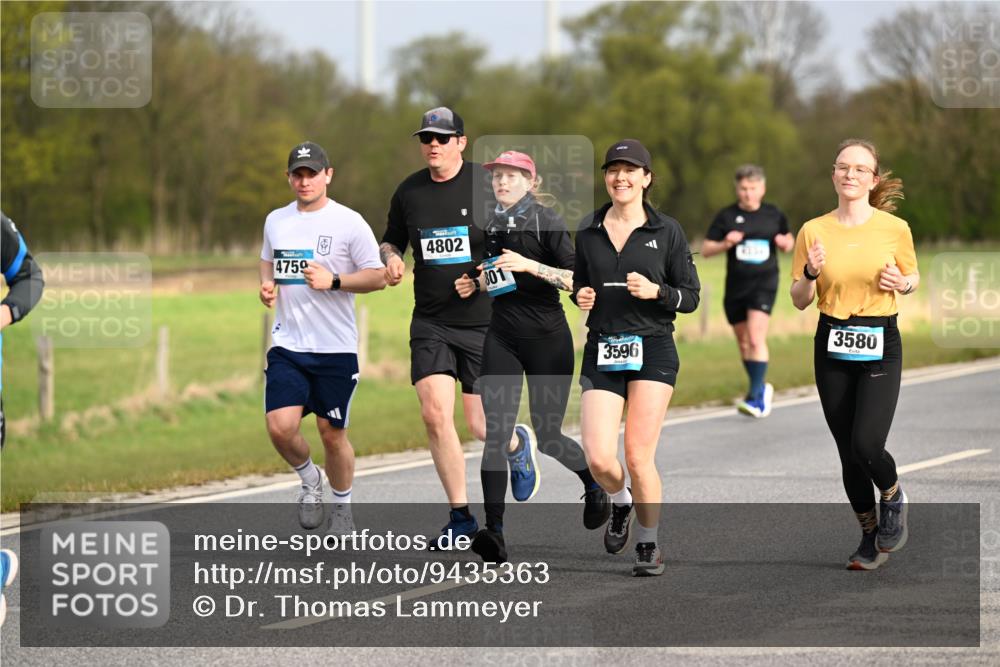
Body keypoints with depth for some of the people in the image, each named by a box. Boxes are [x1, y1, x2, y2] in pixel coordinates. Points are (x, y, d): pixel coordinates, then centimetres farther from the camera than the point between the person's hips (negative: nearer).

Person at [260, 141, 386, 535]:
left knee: (332, 432, 4)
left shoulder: (349, 222, -6)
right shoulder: (276, 221, 9)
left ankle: (342, 506, 26)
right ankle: (309, 481, 17)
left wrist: (333, 281, -19)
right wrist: (266, 286, 5)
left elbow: (377, 277, -5)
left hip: (336, 347, -3)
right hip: (287, 344, 3)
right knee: (280, 426, -12)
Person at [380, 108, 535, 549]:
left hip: (485, 321, -3)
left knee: (481, 426, -3)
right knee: (435, 414, -11)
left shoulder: (489, 185, -7)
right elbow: (391, 239, 21)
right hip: (431, 323, 3)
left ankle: (518, 443, 36)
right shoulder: (409, 192, 5)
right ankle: (461, 517, 2)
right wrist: (391, 258, -2)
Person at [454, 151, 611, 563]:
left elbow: (577, 279, -15)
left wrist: (529, 265, -25)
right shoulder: (493, 225, 10)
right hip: (502, 337, 4)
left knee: (546, 436, 5)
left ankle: (595, 482, 38)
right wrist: (475, 285, 5)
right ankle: (494, 532, -16)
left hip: (547, 339, -4)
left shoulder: (545, 221, -8)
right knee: (495, 432, -11)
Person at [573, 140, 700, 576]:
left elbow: (691, 297, 3)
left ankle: (648, 545, 14)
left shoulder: (667, 231, 1)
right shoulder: (588, 231, 8)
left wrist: (656, 291, -15)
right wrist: (580, 296, -2)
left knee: (639, 457, -7)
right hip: (602, 352, 2)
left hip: (653, 350, -2)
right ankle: (620, 504, 25)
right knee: (599, 459, -10)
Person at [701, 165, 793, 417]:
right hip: (736, 285, 3)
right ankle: (760, 388, 32)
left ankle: (756, 397, -17)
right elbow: (706, 249, 2)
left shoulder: (774, 215, 4)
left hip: (764, 283, -3)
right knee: (743, 342, 11)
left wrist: (786, 243, -4)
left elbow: (789, 241, 19)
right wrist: (726, 243, -16)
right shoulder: (726, 217, 2)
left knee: (756, 339, -17)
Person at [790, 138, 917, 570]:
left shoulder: (895, 228, -3)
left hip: (881, 345, -2)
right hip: (832, 346, 2)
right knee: (848, 452, 5)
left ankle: (893, 497, 16)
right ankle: (870, 536, 23)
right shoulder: (813, 231, 0)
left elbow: (913, 276, 13)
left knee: (867, 444, -17)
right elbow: (799, 301, 5)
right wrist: (810, 273, -15)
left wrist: (902, 283, -9)